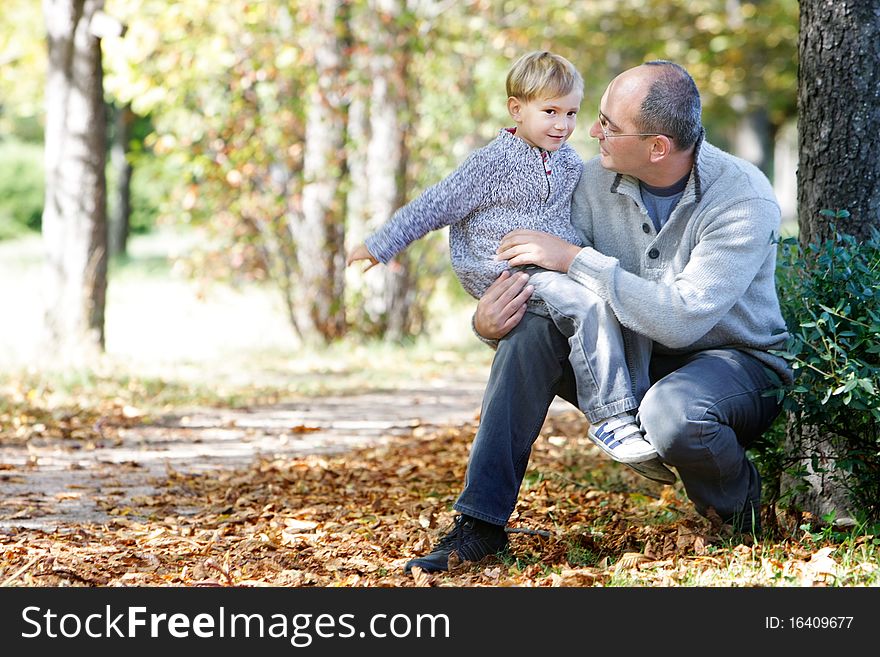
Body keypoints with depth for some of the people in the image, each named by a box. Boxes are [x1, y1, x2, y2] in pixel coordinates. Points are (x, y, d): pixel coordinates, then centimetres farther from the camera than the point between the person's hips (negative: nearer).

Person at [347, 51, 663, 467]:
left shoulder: (570, 163, 14)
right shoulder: (493, 162, -5)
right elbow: (435, 206, -2)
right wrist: (380, 246, -1)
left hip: (562, 269, 7)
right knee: (590, 305, -31)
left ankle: (634, 414, -9)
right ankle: (607, 420, -28)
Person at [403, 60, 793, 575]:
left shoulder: (745, 200, -24)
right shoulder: (598, 180, -7)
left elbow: (682, 319, -34)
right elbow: (532, 272, 0)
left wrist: (575, 259, -30)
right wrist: (488, 315, -25)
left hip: (739, 360, -5)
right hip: (632, 359, 5)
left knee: (672, 413, -39)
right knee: (532, 329, -20)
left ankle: (744, 506, -4)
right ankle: (480, 524, -17)